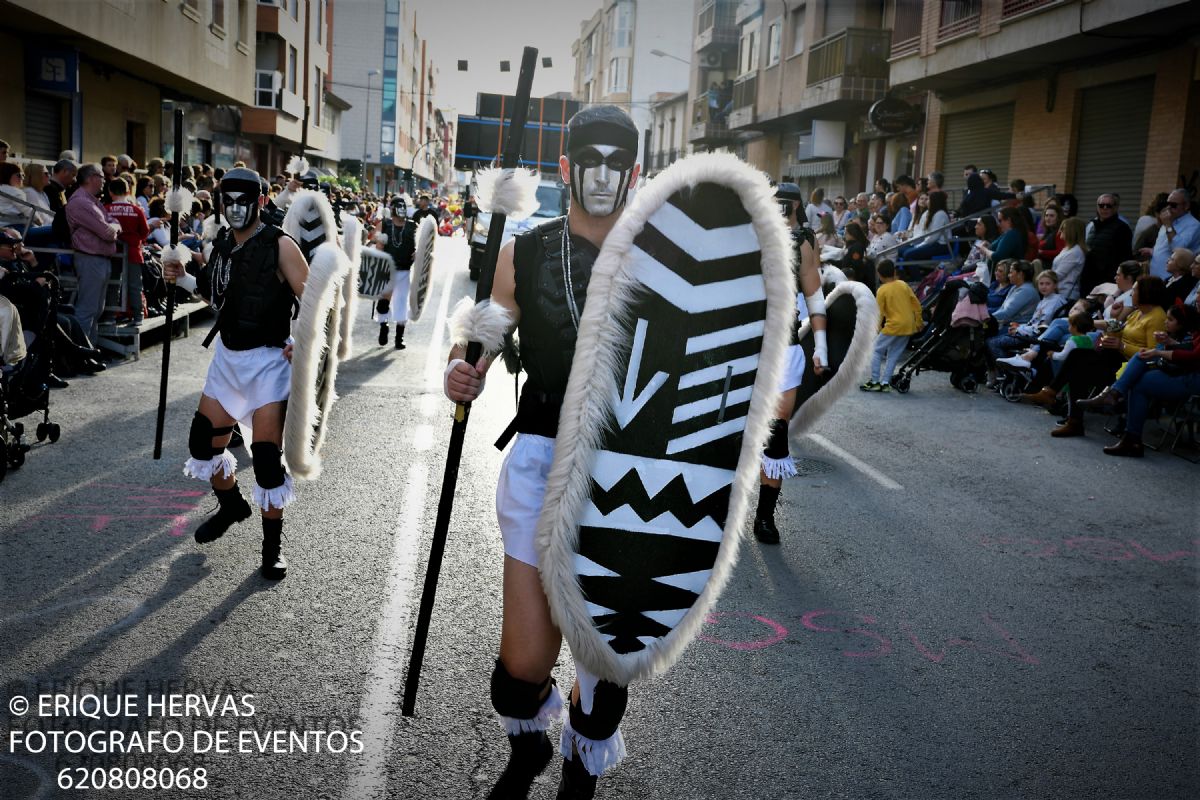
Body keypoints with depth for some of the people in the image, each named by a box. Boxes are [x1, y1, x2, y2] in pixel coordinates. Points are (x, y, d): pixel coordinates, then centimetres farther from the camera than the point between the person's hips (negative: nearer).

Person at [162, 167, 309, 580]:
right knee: (204, 440, 14)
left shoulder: (280, 246, -13)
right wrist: (184, 276, 2)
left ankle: (273, 543, 8)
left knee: (267, 454, -8)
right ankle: (231, 504, 41)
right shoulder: (222, 243, 7)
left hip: (267, 360, -7)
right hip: (227, 355, 7)